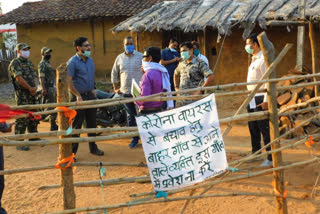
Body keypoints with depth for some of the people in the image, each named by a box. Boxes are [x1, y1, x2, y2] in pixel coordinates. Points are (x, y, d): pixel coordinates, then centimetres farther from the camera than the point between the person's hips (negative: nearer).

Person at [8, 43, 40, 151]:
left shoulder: (29, 63, 18)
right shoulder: (15, 63, -7)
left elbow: (35, 76, 13)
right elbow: (19, 78, -16)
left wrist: (35, 87, -6)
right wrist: (29, 88, -13)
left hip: (32, 93, 8)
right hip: (22, 94, -8)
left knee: (33, 117, 15)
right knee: (22, 118, -8)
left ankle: (34, 139, 27)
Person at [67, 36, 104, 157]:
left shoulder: (90, 60, 10)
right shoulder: (73, 62, -12)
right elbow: (69, 81, -16)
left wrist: (93, 89, 14)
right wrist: (78, 95, -21)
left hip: (90, 95, 7)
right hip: (79, 96, -7)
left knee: (92, 123, 13)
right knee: (76, 125, -1)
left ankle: (93, 147, 26)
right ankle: (72, 151, 8)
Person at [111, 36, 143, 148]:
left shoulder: (140, 56, 0)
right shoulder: (119, 58, 8)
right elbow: (114, 74, 17)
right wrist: (116, 88, 14)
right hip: (126, 92, 3)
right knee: (130, 116, 8)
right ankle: (135, 138, 17)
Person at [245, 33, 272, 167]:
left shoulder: (263, 59, -13)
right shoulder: (253, 59, 17)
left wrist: (266, 100, -22)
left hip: (260, 99, -10)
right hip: (252, 99, 10)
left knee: (264, 128, -7)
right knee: (253, 128, 15)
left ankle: (271, 158, -3)